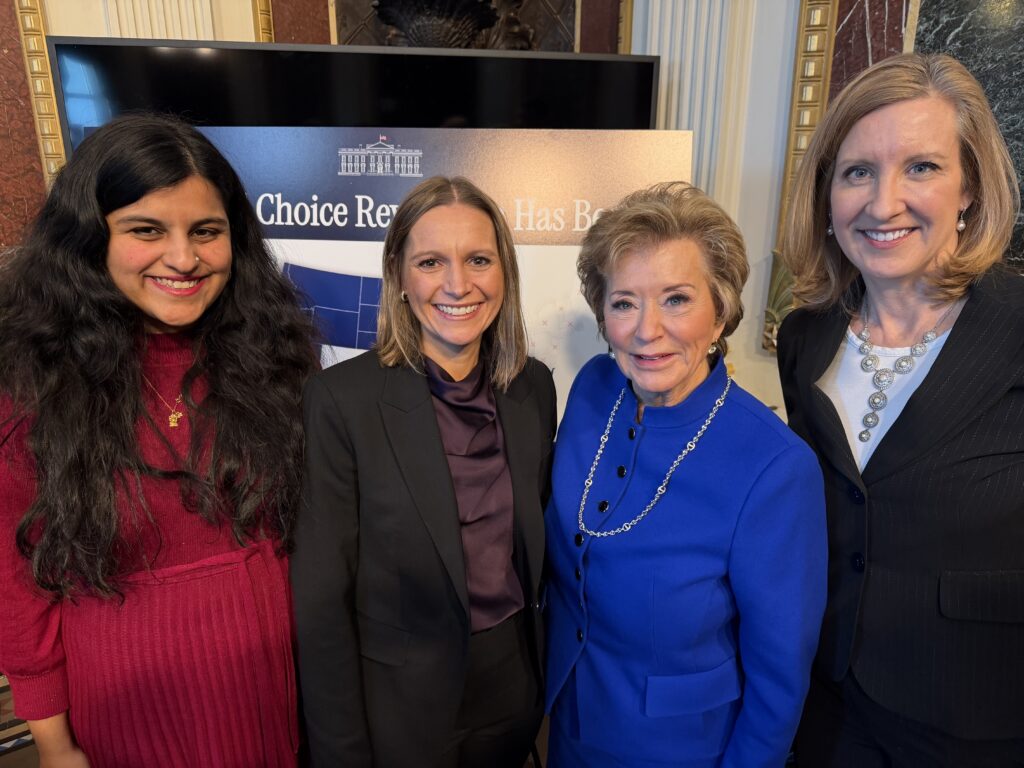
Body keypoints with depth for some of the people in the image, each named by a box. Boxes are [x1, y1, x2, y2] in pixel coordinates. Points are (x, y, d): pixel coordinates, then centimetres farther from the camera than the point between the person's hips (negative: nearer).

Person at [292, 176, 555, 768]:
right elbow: (322, 598, -15)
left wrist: (546, 673, 9)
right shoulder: (343, 399, -20)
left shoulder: (535, 387, -6)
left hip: (516, 691, 4)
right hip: (401, 708, -3)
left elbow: (536, 540, 5)